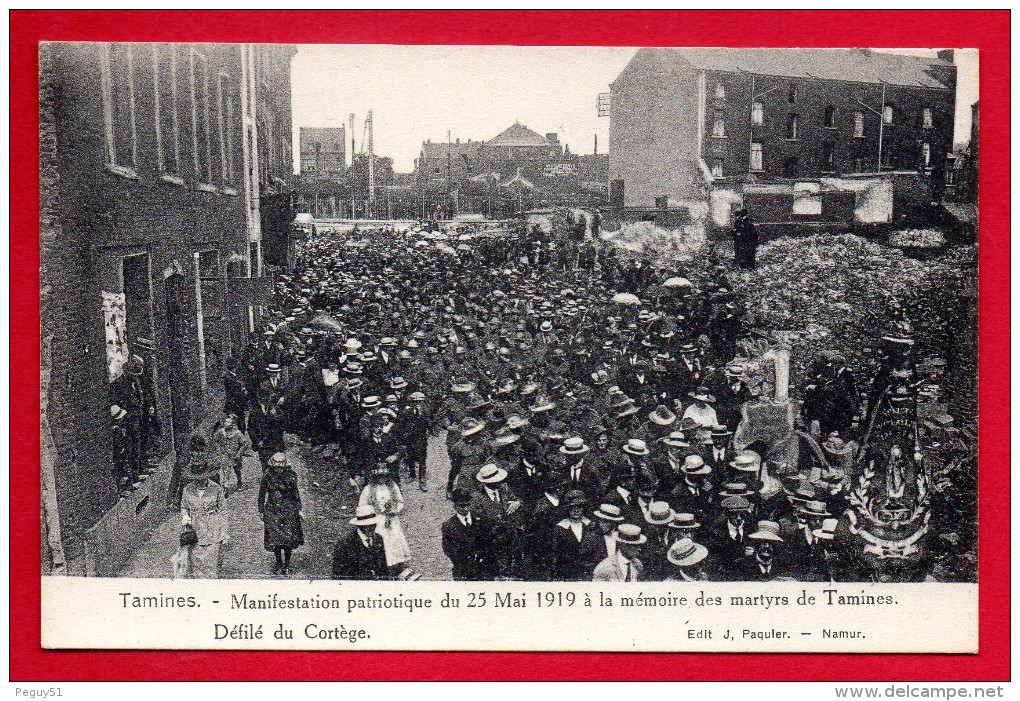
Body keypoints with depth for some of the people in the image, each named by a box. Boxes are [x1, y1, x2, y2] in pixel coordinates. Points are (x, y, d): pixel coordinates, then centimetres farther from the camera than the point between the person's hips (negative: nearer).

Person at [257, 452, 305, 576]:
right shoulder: (267, 476, -5)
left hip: (288, 510, -1)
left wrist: (299, 509, 8)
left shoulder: (290, 475, -6)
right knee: (275, 537, 5)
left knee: (288, 537, -4)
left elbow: (295, 493, 5)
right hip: (272, 510, 1)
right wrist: (261, 510, 9)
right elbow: (262, 494, 6)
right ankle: (279, 563, 25)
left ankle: (287, 564, 14)